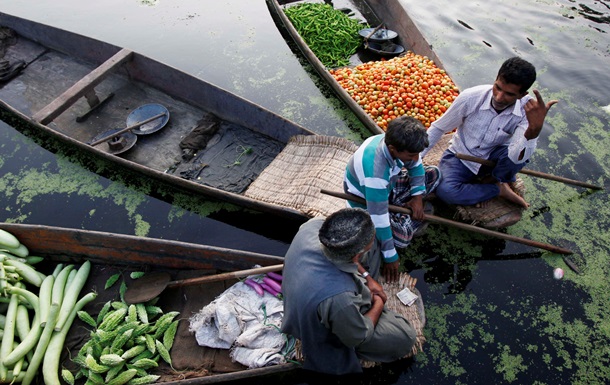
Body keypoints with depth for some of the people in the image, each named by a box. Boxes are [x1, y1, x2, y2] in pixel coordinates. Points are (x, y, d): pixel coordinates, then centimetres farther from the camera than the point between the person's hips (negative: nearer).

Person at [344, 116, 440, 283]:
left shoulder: (395, 140, -23)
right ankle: (413, 216, 5)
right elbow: (378, 218, -37)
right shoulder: (376, 172, -43)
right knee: (402, 235, -29)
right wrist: (390, 257, -28)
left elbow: (415, 165, 0)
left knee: (433, 174, 4)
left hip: (388, 186, 7)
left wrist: (418, 195, -9)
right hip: (367, 204, -7)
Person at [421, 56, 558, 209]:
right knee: (445, 191, -30)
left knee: (521, 153, -34)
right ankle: (499, 189, -4)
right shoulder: (470, 97, -24)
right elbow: (438, 128, -9)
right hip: (461, 157, 0)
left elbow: (516, 158, -36)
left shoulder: (527, 110, -22)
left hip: (493, 159, 0)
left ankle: (492, 179, 1)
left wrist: (534, 129, -53)